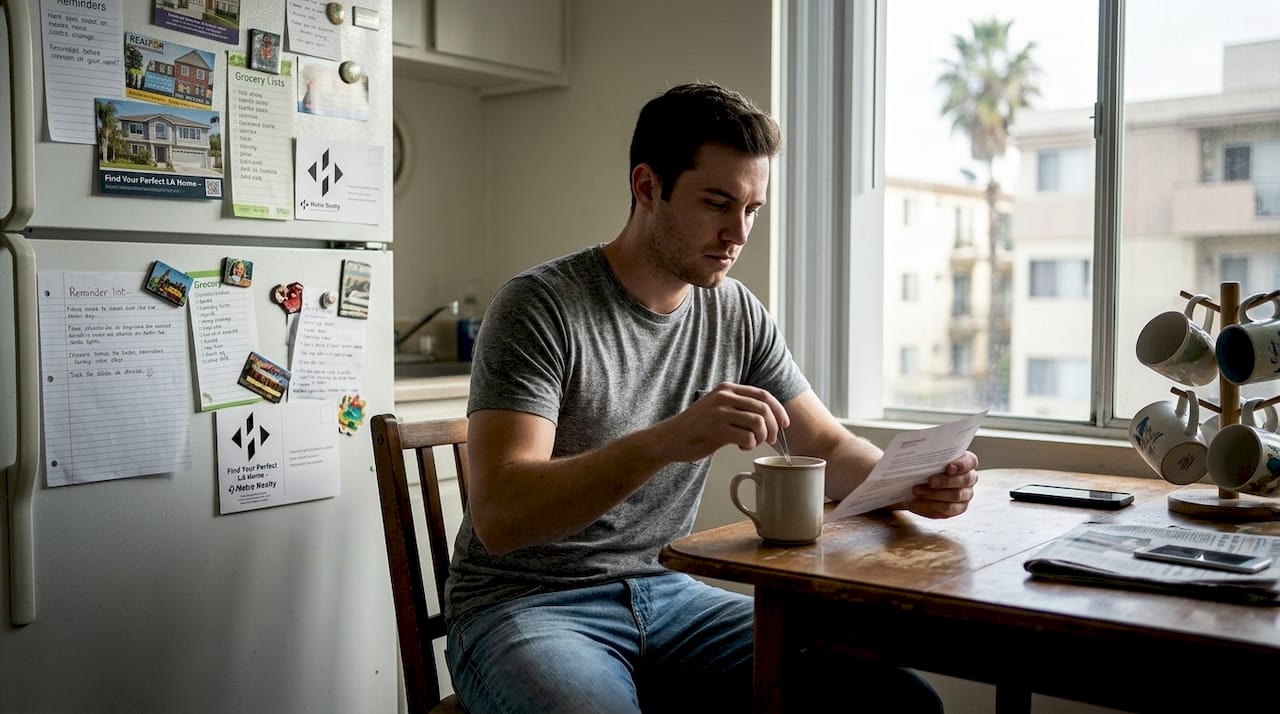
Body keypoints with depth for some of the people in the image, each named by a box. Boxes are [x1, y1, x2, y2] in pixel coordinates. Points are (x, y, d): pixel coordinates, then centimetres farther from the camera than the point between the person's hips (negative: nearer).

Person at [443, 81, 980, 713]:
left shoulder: (736, 314, 5)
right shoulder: (540, 306, -14)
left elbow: (829, 448, 10)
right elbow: (498, 517, -24)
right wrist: (666, 441, -39)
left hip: (665, 592, 5)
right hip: (525, 607, -5)